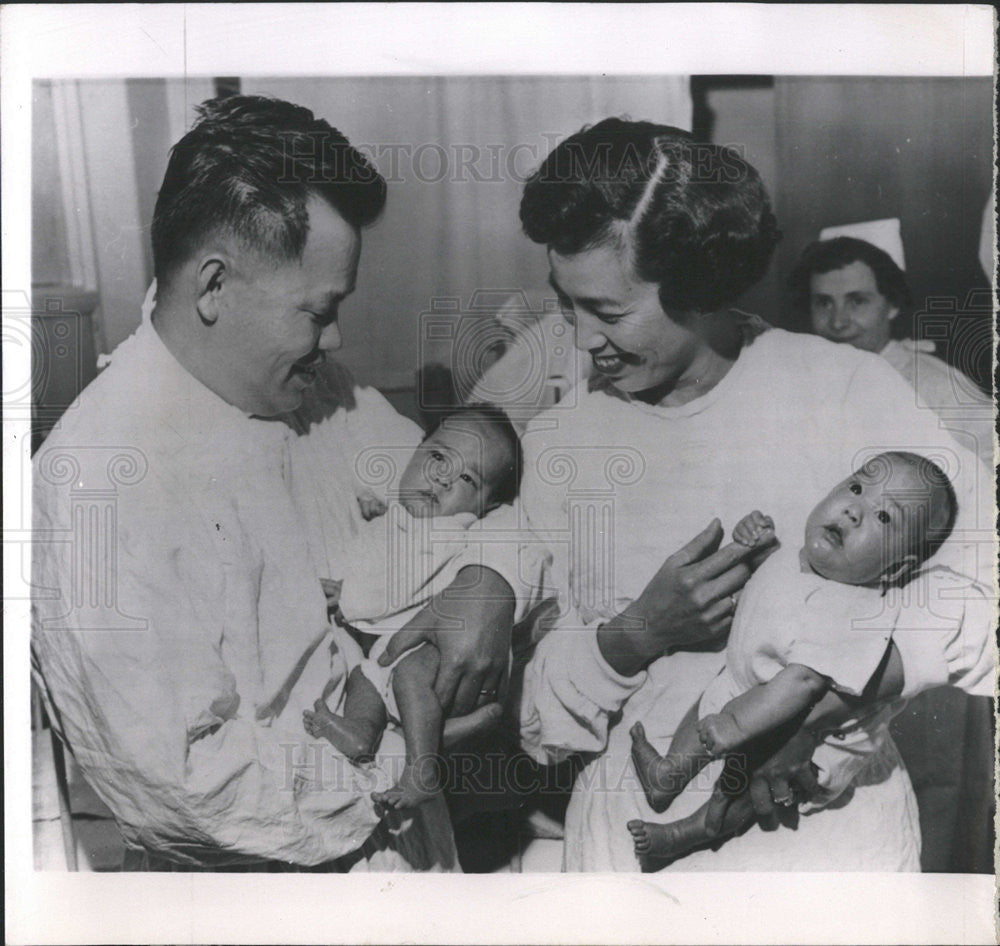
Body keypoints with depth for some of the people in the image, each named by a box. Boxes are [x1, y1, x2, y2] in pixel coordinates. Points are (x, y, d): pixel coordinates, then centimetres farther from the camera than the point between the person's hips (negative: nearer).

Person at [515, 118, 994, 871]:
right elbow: (539, 728, -1)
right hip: (629, 832, 2)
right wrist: (635, 637, -19)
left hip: (826, 827, -2)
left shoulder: (848, 391, -12)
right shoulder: (557, 442, -3)